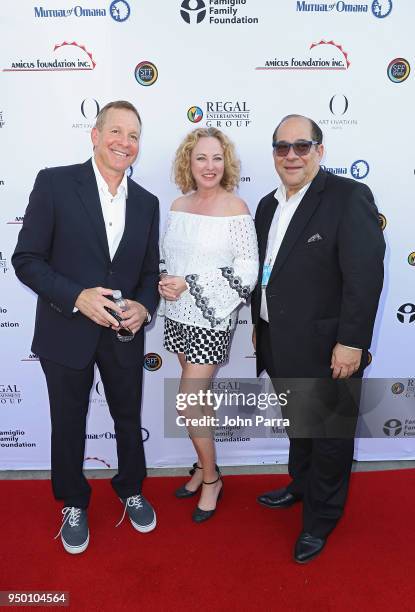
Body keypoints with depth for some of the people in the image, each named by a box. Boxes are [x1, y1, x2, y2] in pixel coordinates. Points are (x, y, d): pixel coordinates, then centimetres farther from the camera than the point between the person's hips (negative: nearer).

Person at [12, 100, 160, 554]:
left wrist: (144, 307, -11)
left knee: (129, 418, 18)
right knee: (69, 425, 15)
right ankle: (74, 504, 40)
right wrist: (77, 296, -23)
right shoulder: (54, 182, -9)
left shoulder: (146, 202, 4)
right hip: (67, 332, -3)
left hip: (125, 334, 4)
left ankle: (131, 491, 45)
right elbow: (26, 260, -11)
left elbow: (150, 269, 8)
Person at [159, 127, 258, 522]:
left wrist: (189, 284, -19)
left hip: (212, 319, -5)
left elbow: (247, 272, -15)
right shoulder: (178, 205, 6)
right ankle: (204, 466, 35)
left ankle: (210, 477, 20)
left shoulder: (236, 208, -11)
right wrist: (164, 282, -7)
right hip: (178, 315, 6)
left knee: (188, 403, -4)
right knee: (197, 395, 16)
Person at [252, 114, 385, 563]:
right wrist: (257, 323, 15)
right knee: (299, 425, 24)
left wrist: (351, 342, -20)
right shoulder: (268, 205, 10)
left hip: (325, 349, -6)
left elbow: (365, 274, -18)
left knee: (329, 435, 11)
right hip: (280, 345, 7)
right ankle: (301, 486, 47)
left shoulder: (349, 197, -13)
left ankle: (320, 519, 31)